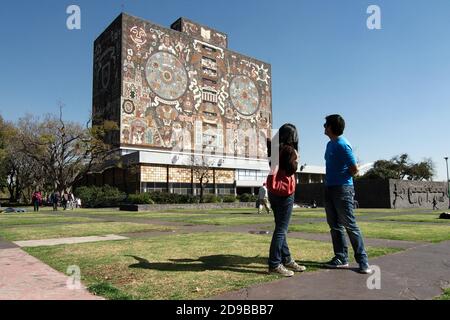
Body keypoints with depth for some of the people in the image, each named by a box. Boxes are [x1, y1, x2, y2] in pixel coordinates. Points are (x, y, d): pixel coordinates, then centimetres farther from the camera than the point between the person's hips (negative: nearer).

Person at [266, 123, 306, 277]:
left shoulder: (275, 149, 10)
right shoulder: (289, 150, -11)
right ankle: (275, 264, -2)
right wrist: (295, 158, -2)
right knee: (281, 229, -5)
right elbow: (291, 170, -12)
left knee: (280, 228, 14)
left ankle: (286, 260, 23)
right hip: (284, 192, -9)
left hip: (273, 191, 9)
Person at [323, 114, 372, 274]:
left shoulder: (342, 145, -14)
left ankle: (363, 261, 4)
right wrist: (329, 181, 10)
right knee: (335, 225, 10)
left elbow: (354, 169, -15)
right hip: (330, 189, 9)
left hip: (342, 190, -9)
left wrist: (342, 179, 0)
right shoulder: (330, 144, 13)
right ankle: (341, 258, 18)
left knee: (350, 225, -5)